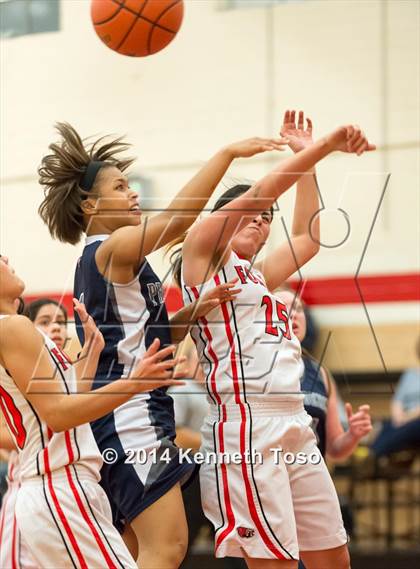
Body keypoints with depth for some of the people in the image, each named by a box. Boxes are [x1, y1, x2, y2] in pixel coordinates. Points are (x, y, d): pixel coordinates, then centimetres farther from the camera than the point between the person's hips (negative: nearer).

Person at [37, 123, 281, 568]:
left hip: (128, 418, 10)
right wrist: (228, 153, -25)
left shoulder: (97, 261, 20)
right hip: (128, 415, -10)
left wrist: (195, 310, 6)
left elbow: (151, 334, 22)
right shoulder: (111, 249, -8)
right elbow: (178, 216, -24)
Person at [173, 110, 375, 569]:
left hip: (293, 425, 9)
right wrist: (325, 146, -7)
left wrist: (307, 158, 31)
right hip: (246, 425, -9)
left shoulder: (255, 275, 25)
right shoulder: (202, 249, 4)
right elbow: (258, 192, -6)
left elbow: (307, 238, 34)